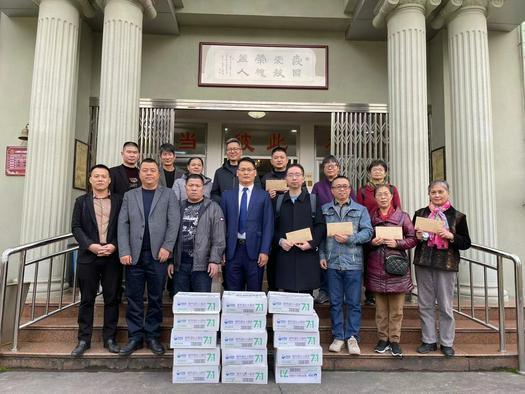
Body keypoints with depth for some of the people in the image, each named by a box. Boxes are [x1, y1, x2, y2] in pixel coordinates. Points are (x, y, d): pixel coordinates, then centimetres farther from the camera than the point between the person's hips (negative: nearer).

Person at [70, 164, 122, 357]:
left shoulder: (119, 201, 6)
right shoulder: (81, 201, 9)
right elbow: (76, 227, 2)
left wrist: (114, 245, -12)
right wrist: (90, 245, -12)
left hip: (112, 257, 0)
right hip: (88, 256, 0)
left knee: (112, 299, 5)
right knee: (87, 299, 7)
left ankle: (110, 338, 16)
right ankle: (84, 340, 17)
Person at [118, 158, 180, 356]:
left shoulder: (168, 194, 7)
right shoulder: (129, 196, 13)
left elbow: (174, 222, -2)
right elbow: (123, 224, 5)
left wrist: (167, 247, -12)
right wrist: (124, 251, -6)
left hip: (158, 255, -1)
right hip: (134, 255, 2)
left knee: (156, 298, 6)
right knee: (134, 298, 6)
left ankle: (152, 336, 17)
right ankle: (134, 337, 16)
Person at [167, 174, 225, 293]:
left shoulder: (213, 208, 0)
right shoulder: (179, 207, 11)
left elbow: (219, 238, -5)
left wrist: (215, 261, -12)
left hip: (202, 264, -3)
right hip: (180, 263, 3)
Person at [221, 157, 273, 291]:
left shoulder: (264, 196, 4)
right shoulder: (227, 195, 9)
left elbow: (268, 225, 0)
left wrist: (264, 251, -7)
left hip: (254, 250, -1)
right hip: (232, 250, 1)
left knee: (254, 292, 5)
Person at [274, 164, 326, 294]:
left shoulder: (313, 200, 6)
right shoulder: (278, 201, 12)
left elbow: (321, 225, 2)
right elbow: (273, 226, 10)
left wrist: (311, 243, -11)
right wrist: (280, 240, -7)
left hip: (308, 255, -1)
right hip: (285, 255, 2)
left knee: (306, 293, 1)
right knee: (287, 290, 4)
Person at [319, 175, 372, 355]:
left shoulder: (360, 210, 7)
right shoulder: (324, 210, 10)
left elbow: (367, 232, -3)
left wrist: (350, 239, -15)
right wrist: (322, 255, 0)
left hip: (354, 263, -1)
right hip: (332, 262, 1)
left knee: (353, 303, 5)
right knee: (335, 302, 8)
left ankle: (352, 337, 16)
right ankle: (338, 337, 19)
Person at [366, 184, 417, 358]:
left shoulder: (402, 216, 3)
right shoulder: (371, 217, 7)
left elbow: (412, 239, 2)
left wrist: (397, 243, -13)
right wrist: (372, 242, -8)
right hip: (376, 268, 1)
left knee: (396, 309, 4)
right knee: (380, 307, 8)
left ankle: (394, 340, 15)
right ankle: (383, 339, 20)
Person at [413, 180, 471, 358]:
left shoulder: (457, 216, 2)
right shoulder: (420, 213, 8)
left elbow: (466, 243, 1)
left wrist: (451, 236, -16)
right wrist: (417, 236, -7)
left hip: (446, 264, -2)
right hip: (423, 263, 3)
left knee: (445, 305, 3)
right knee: (425, 304, 8)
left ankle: (446, 343, 18)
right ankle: (429, 341, 20)